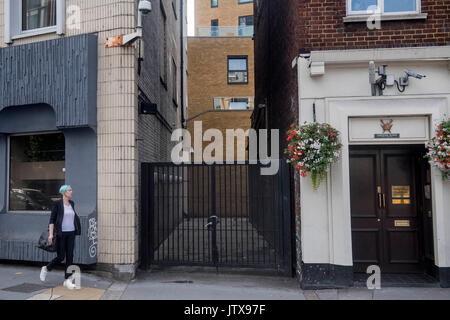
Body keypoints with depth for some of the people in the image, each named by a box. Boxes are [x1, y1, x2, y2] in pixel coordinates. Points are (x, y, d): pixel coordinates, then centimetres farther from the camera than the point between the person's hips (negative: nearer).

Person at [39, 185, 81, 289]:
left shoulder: (72, 203, 10)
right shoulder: (57, 204, -7)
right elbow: (52, 219, -8)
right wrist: (51, 234, -14)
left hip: (71, 233, 5)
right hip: (61, 234, -5)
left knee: (70, 256, 2)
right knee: (61, 257, 0)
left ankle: (67, 280, 9)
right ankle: (46, 269, 29)